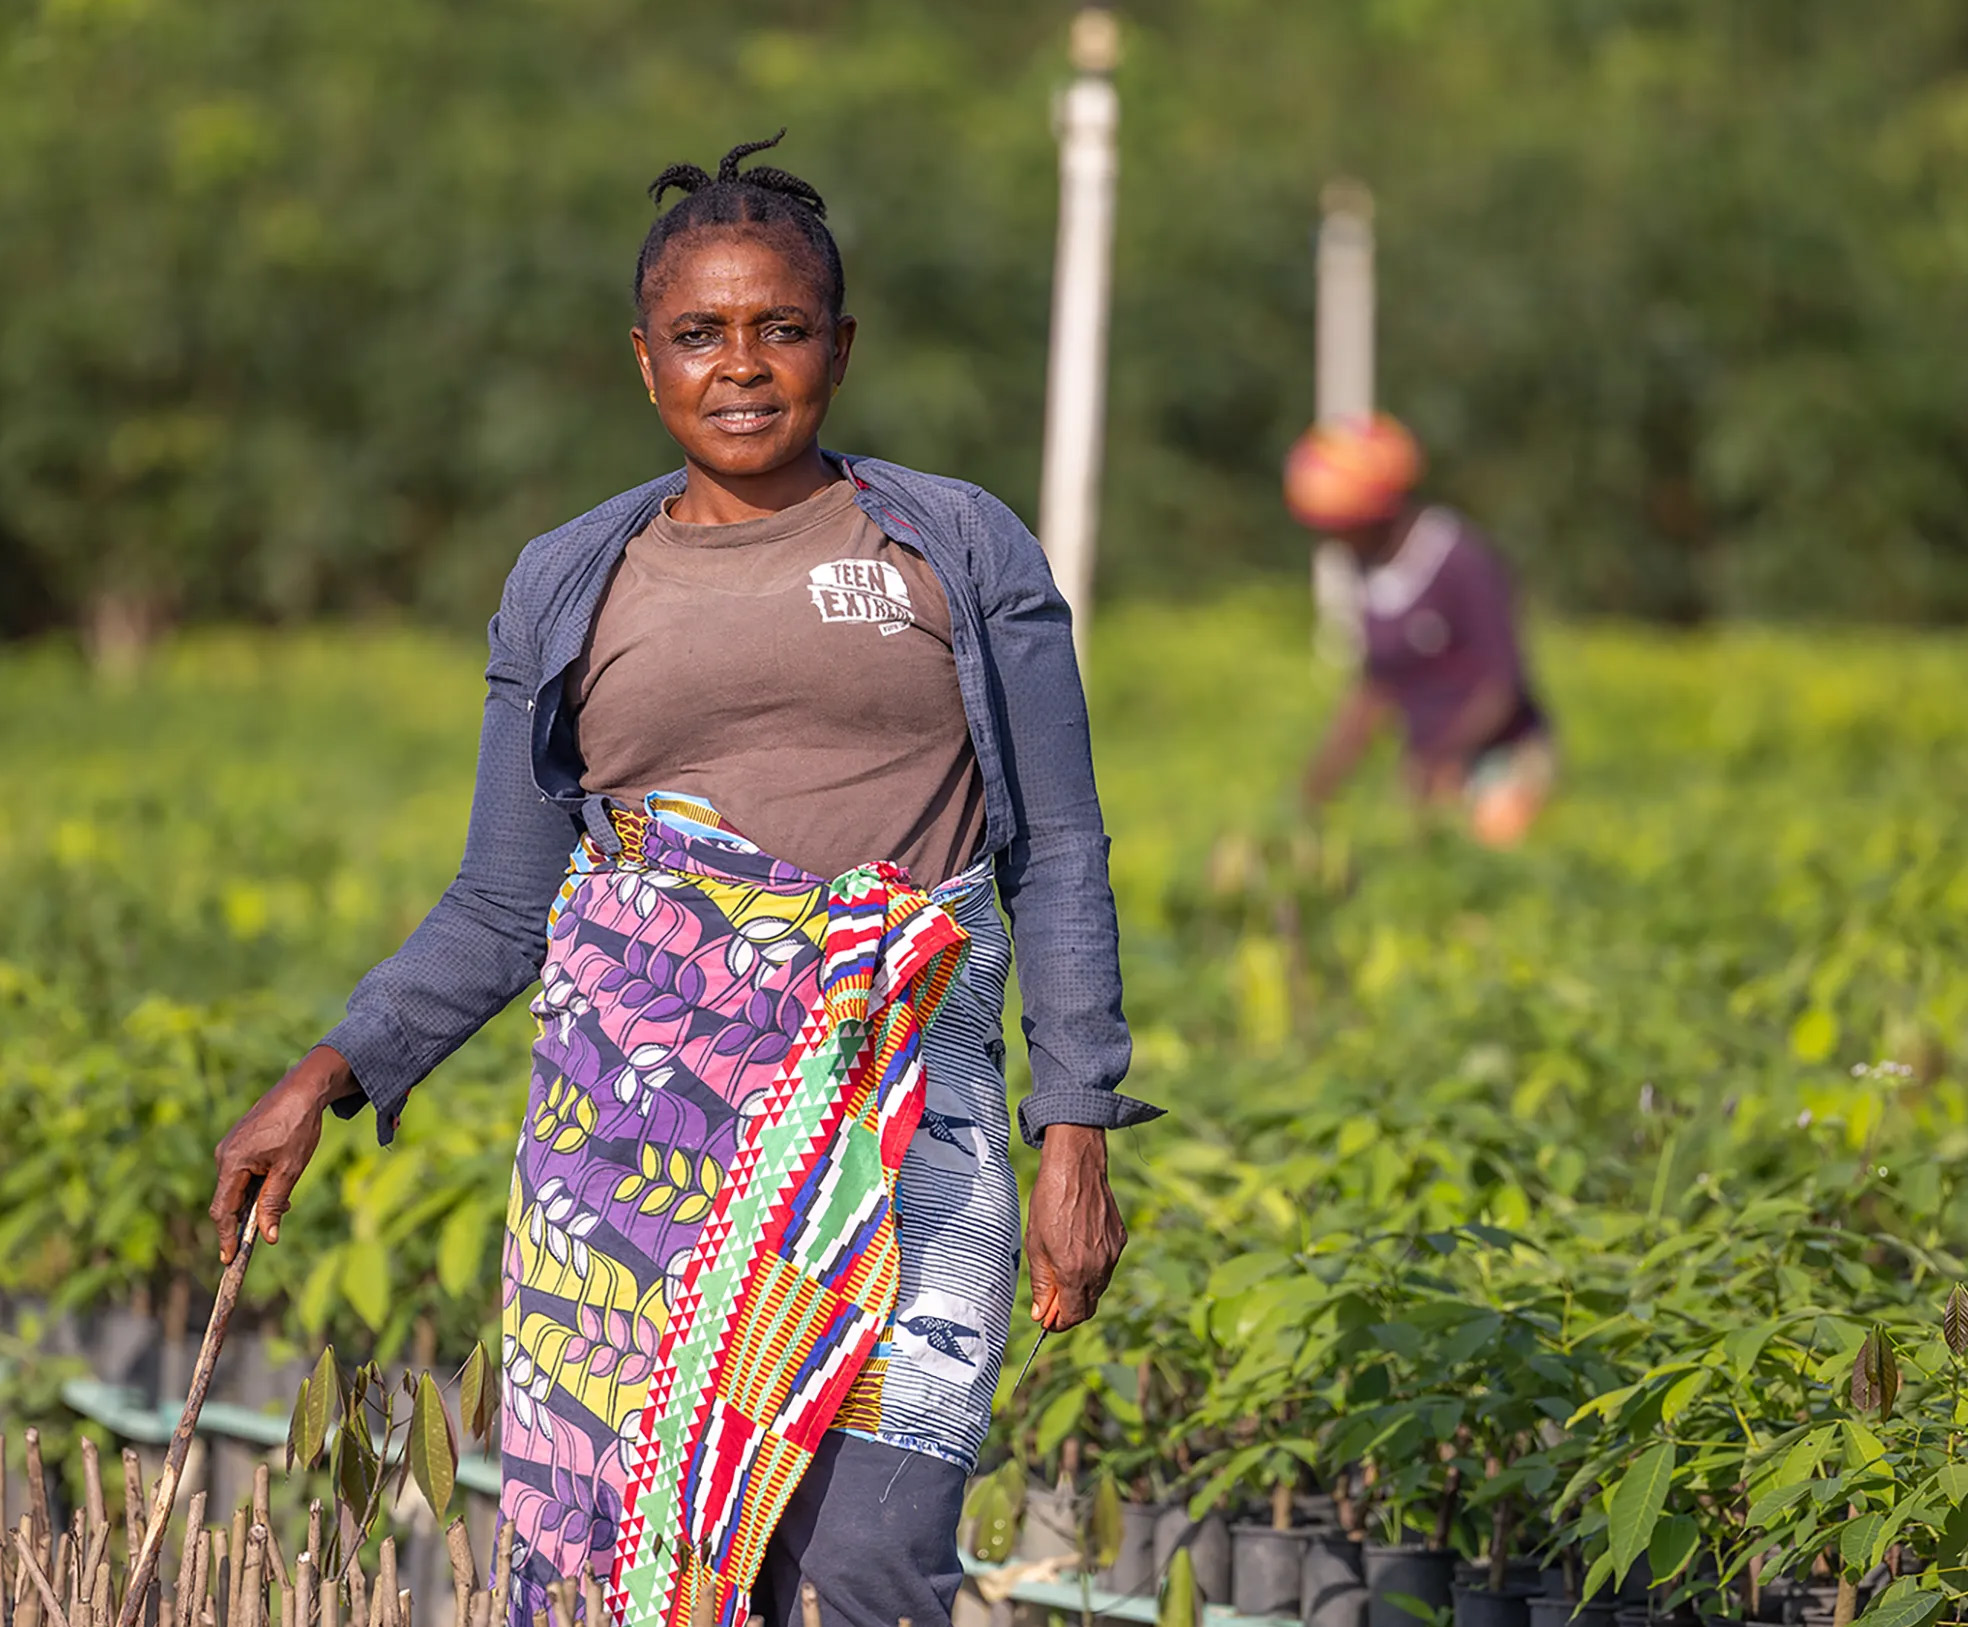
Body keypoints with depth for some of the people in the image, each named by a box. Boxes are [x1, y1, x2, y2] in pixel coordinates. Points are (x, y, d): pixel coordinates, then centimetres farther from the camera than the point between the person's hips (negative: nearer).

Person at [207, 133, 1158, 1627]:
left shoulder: (962, 550, 10)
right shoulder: (569, 589, 14)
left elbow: (1057, 860, 9)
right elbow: (500, 908, 16)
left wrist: (1078, 1134, 0)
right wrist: (327, 1078, 2)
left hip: (902, 1090, -2)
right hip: (636, 1087, 2)